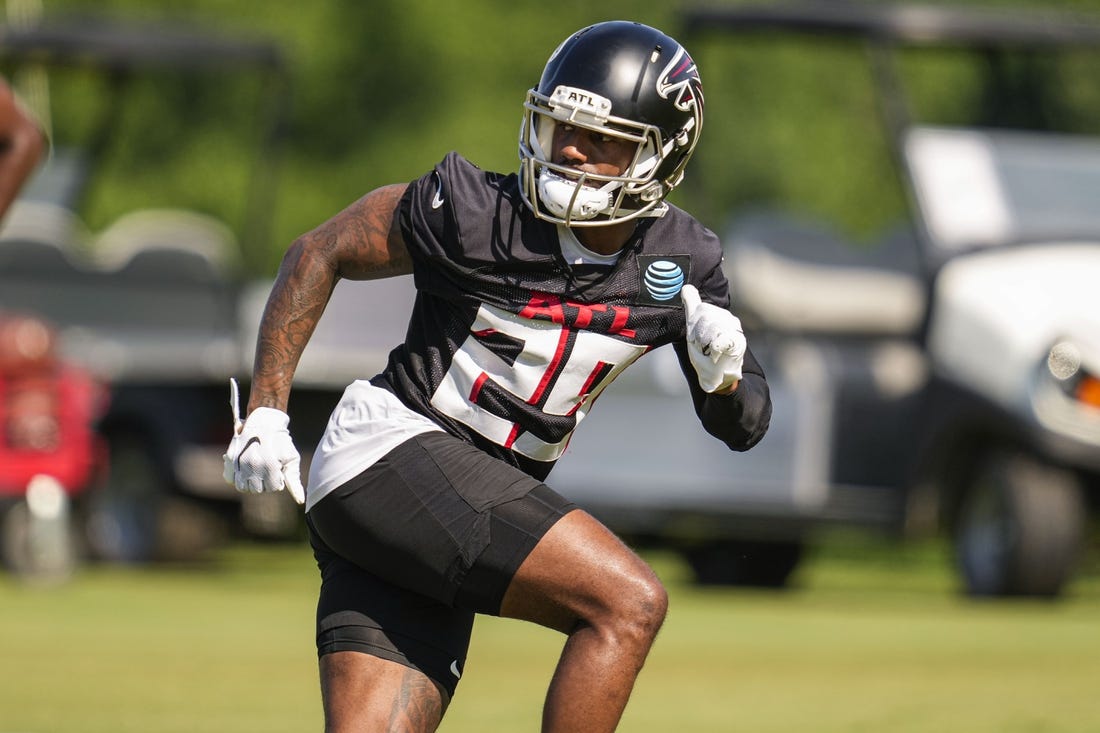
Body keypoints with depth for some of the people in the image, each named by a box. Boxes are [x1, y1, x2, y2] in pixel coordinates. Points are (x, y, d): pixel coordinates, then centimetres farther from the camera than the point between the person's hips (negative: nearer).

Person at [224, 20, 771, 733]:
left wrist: (724, 375, -14)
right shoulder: (473, 212, -13)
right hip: (393, 456, -6)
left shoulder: (681, 262, 2)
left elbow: (745, 427, 10)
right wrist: (266, 409, -4)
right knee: (629, 601, -20)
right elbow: (320, 254, 0)